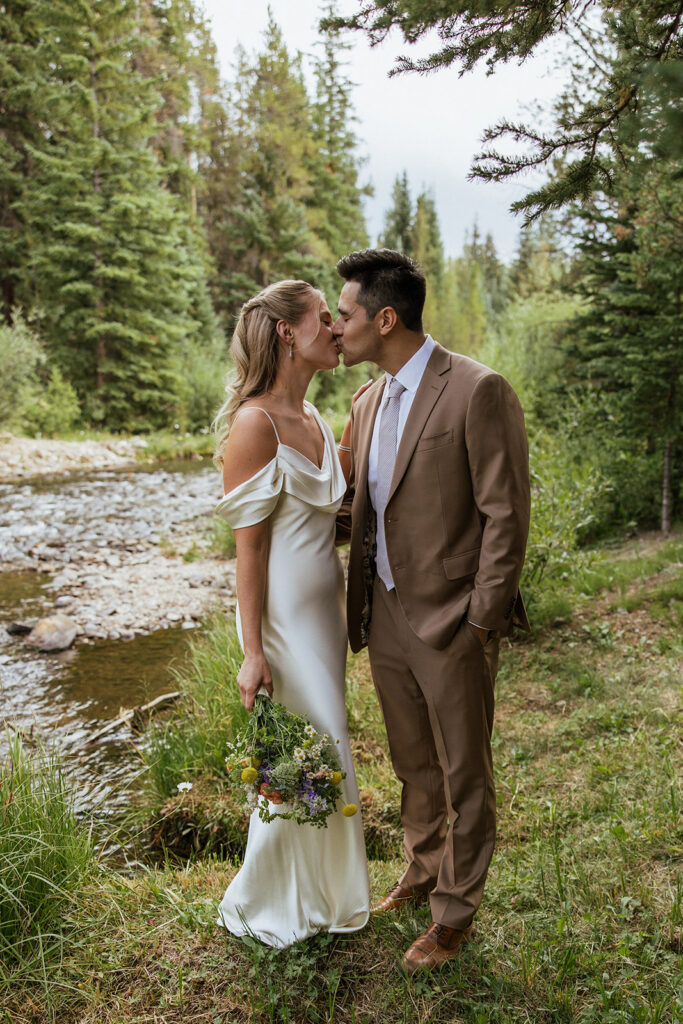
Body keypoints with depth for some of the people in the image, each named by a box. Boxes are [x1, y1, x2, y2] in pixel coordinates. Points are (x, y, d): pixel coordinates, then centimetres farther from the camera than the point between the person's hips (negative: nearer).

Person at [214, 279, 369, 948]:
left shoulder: (314, 420, 9)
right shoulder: (254, 424, -17)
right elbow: (248, 547, -17)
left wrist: (342, 607, 16)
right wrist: (252, 652, -17)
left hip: (325, 606, 8)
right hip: (282, 612, -8)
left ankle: (316, 887, 37)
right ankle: (264, 906, 26)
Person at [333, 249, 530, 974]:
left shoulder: (478, 392, -15)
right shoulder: (369, 404, 9)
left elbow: (506, 515, -15)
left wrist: (480, 623, -15)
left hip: (450, 624, -7)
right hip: (386, 617, 7)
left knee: (463, 775, 12)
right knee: (413, 764, 23)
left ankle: (455, 912, 32)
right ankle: (422, 873, 46)